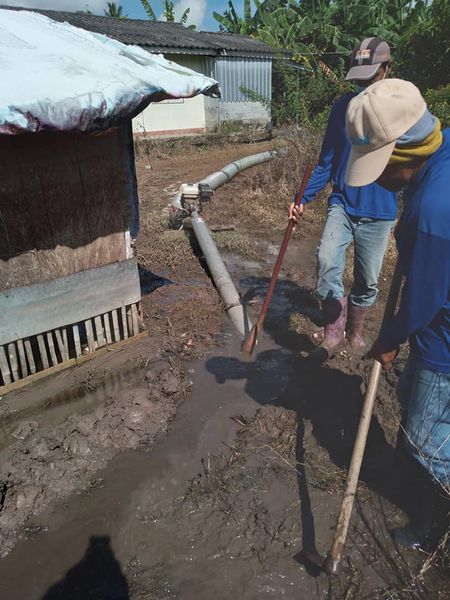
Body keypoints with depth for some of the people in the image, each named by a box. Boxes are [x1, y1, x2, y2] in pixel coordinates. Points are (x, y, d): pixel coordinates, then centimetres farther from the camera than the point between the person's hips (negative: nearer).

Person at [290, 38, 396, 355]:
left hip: (379, 213, 0)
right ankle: (334, 328, -5)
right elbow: (326, 163, 5)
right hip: (342, 204, 1)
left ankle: (356, 329, 34)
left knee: (368, 280, 8)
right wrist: (303, 199, -6)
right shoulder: (343, 107, 1)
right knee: (327, 260, -23)